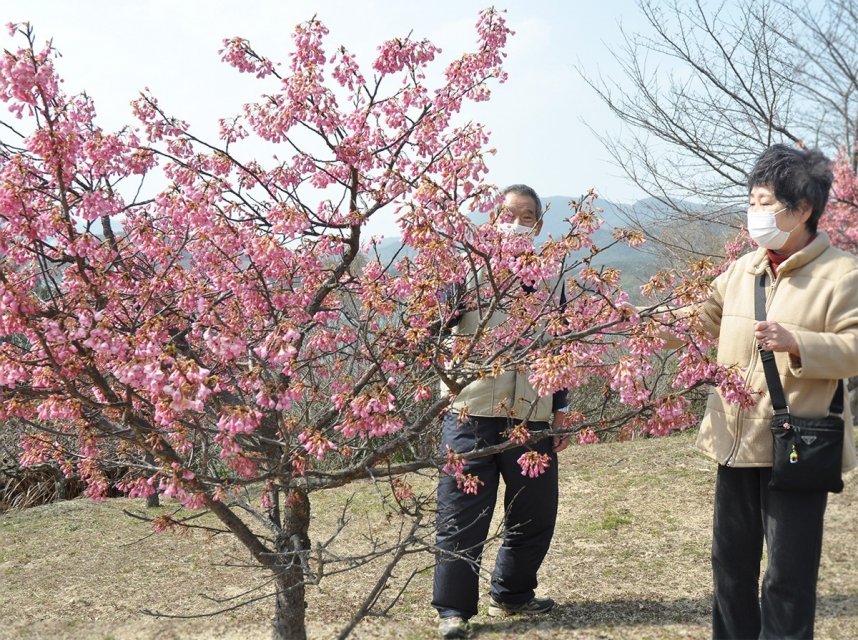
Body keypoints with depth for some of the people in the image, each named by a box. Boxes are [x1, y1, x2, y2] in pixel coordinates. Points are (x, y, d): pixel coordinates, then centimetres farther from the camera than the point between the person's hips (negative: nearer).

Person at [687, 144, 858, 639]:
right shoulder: (743, 270, 9)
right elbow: (703, 320, 19)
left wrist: (797, 343, -29)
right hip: (737, 444, 7)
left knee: (788, 579, 3)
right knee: (732, 565, 18)